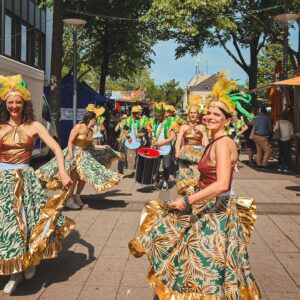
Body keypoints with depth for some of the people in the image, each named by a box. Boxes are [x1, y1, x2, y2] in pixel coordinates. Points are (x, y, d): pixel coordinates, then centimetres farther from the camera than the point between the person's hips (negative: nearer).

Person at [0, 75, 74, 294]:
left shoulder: (33, 126, -2)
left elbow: (56, 147, -11)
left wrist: (62, 172, -23)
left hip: (24, 178, -1)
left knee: (30, 221, 0)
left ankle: (31, 261, 28)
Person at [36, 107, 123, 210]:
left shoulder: (91, 130, 9)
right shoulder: (78, 127, -12)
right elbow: (70, 141, -15)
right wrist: (70, 154, -23)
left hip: (85, 155, 8)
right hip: (74, 153, -7)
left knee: (84, 177, 5)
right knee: (74, 177, -9)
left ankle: (77, 196, 23)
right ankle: (69, 200, 1)